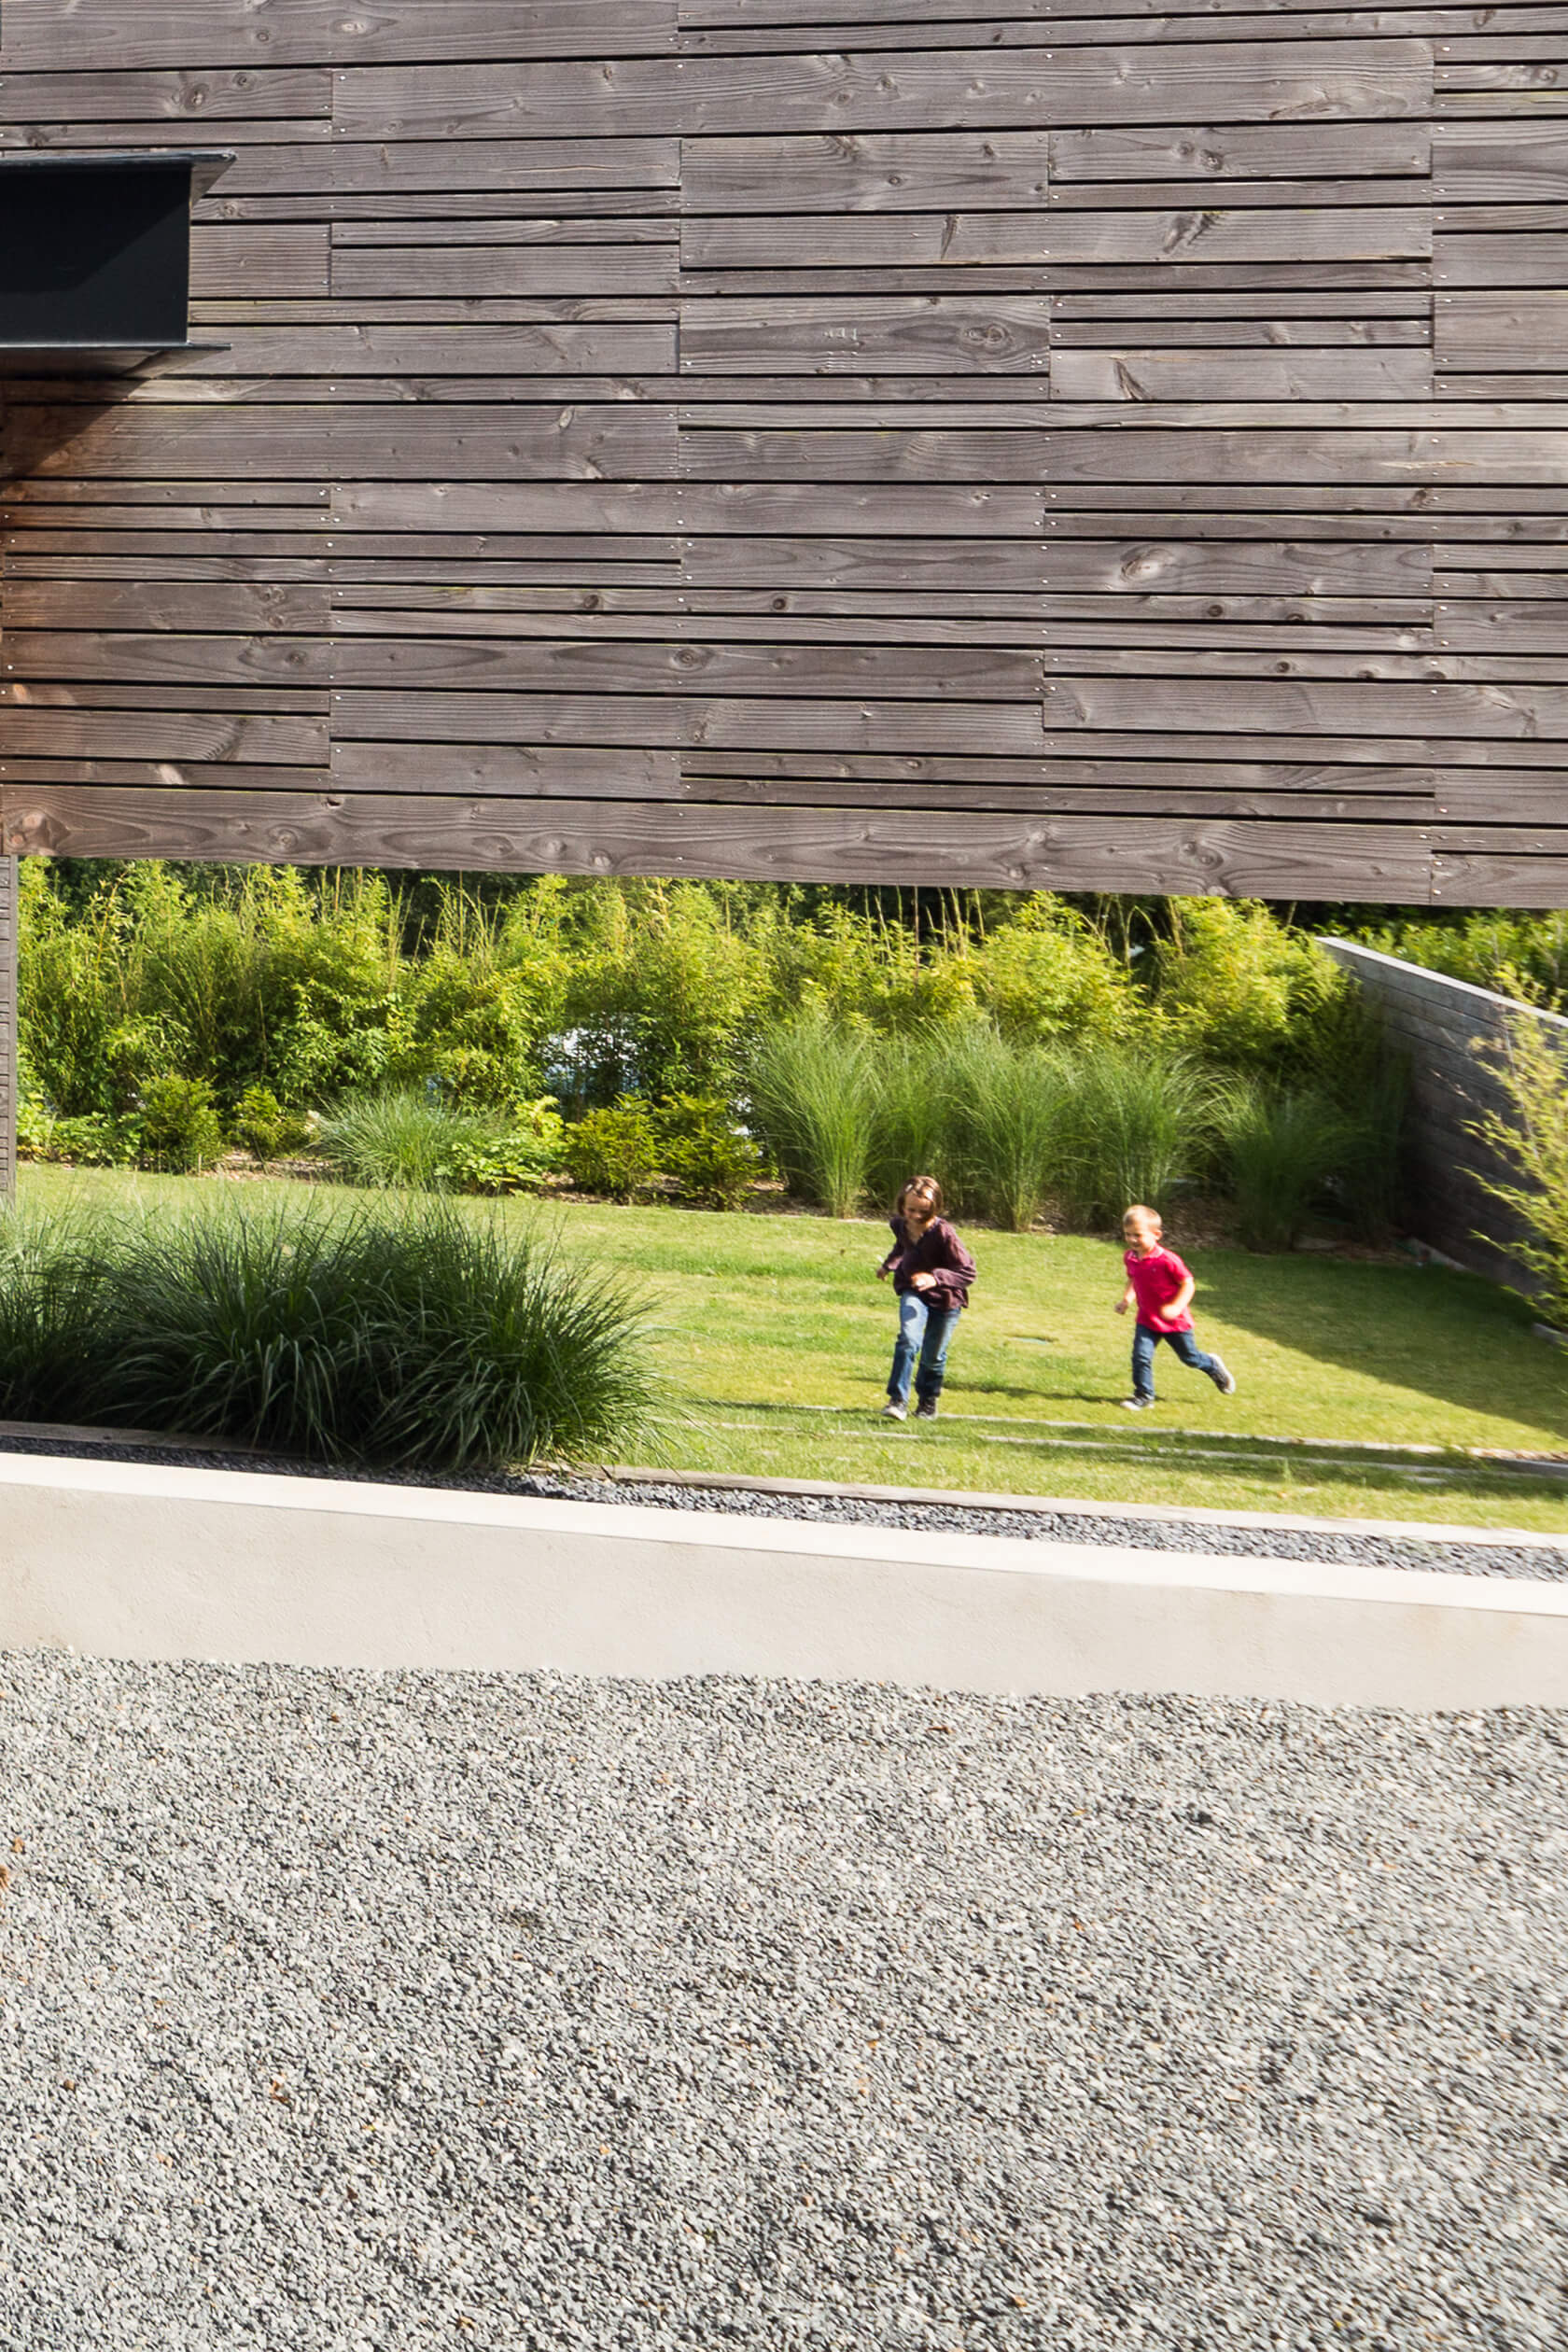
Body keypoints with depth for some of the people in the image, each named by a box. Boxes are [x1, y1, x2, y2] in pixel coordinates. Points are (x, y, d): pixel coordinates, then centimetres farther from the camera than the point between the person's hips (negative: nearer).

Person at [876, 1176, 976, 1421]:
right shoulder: (900, 1224, -9)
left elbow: (967, 1272, -27)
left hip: (945, 1299, -3)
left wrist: (935, 1278, -41)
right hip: (913, 1292, 3)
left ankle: (928, 1400, 36)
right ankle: (898, 1399, -19)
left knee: (933, 1355, 8)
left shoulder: (943, 1233, -28)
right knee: (908, 1339, -22)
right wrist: (888, 1264, 30)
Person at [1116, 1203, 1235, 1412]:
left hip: (1174, 1321, -4)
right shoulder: (1130, 1258, -6)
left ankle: (1213, 1367, 46)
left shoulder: (1167, 1260, -27)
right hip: (1147, 1320, 4)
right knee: (1140, 1356, -11)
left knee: (1190, 1357, 16)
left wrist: (1176, 1307, -32)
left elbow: (1188, 1284, -20)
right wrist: (1127, 1297, -4)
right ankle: (1143, 1396, 2)